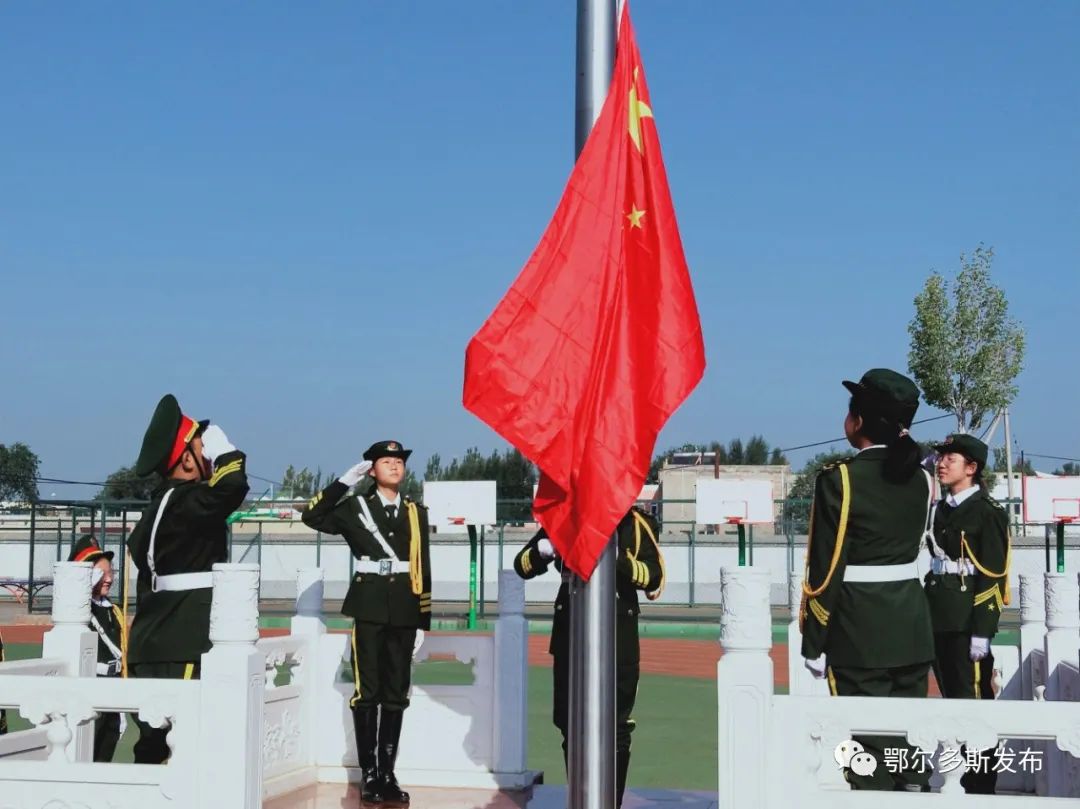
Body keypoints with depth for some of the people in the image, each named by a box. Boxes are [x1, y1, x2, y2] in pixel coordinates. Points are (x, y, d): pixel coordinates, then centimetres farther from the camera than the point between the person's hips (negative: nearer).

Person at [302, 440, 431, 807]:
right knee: (367, 692, -3)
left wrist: (423, 622, 7)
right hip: (369, 608, -3)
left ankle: (388, 774, 11)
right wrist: (346, 480, -11)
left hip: (404, 612, 3)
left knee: (396, 694, 6)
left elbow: (423, 570, 11)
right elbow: (312, 517, -10)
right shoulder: (356, 507, 5)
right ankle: (369, 774, 3)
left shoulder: (416, 513, 12)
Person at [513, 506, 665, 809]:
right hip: (570, 638, 3)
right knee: (571, 726, 9)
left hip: (617, 641, -3)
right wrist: (542, 549, -19)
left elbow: (654, 577, -12)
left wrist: (617, 558, -27)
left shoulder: (633, 522, -4)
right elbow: (522, 566, 2)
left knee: (615, 729, 1)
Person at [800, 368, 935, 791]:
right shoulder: (919, 477, 5)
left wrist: (814, 644, -6)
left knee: (869, 745, 0)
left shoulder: (840, 480, -13)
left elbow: (826, 571, -14)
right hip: (912, 624, 6)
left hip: (859, 630, -6)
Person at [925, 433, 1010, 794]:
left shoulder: (987, 512, -10)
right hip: (940, 619, 7)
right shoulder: (942, 509, 12)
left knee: (974, 701, -1)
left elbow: (992, 577, -13)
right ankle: (964, 773, 22)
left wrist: (982, 632, -17)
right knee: (953, 697, 12)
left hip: (968, 622, -7)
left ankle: (982, 783, 8)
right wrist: (929, 615, 15)